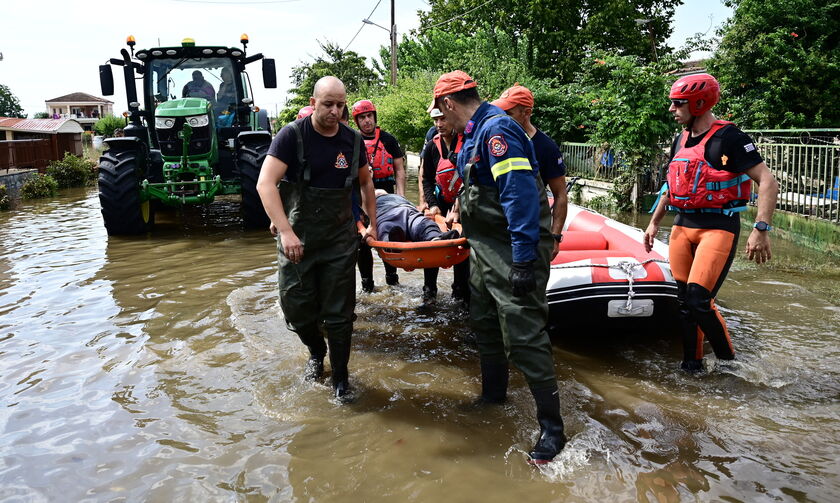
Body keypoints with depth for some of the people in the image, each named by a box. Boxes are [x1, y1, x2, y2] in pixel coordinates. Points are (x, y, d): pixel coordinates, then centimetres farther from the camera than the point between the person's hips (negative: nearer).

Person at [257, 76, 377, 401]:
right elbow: (265, 184, -18)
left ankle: (340, 377, 21)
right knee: (296, 307, 4)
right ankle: (316, 352, 36)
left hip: (341, 239, 2)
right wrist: (286, 231, -28)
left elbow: (365, 183, 22)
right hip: (297, 239, -2)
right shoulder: (292, 135, -9)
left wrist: (372, 223, 18)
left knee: (339, 313, 3)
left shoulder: (354, 141, 4)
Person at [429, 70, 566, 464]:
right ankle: (493, 395, 39)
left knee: (523, 337, -8)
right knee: (485, 323, 19)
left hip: (514, 252, -11)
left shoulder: (496, 129, -19)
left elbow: (520, 194, -27)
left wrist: (524, 260, -30)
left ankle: (551, 427, 5)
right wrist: (463, 207, 42)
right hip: (486, 248, 11)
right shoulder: (477, 132, 14)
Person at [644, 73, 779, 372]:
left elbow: (768, 183, -14)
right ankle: (691, 363, 20)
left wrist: (761, 230, -22)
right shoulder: (681, 140, 13)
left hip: (718, 226, -7)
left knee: (698, 300, -15)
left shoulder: (729, 137, -10)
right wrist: (654, 222, 23)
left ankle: (729, 361, 7)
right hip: (682, 226, 7)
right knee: (684, 300, 7)